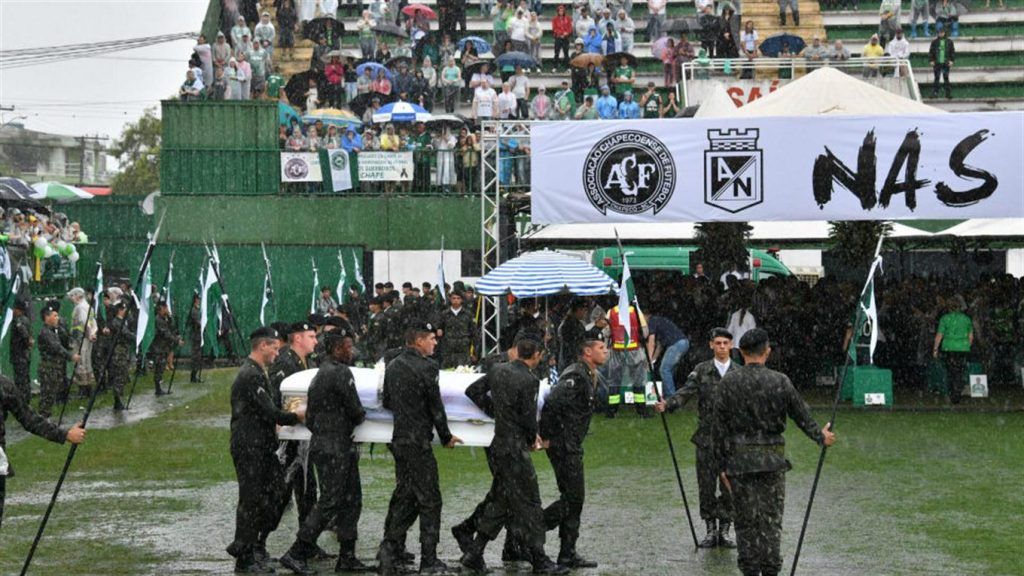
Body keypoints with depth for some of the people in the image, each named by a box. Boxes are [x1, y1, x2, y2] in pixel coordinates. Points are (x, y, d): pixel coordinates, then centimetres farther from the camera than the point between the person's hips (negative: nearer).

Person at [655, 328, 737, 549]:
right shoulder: (702, 371, 3)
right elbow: (685, 392, -7)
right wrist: (667, 404, -25)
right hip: (707, 437, 0)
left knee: (729, 487, 1)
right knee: (707, 485, 3)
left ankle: (724, 530, 13)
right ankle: (711, 530, 14)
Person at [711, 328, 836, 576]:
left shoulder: (728, 382, -3)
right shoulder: (780, 381, -3)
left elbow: (718, 428, -1)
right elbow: (802, 416, 7)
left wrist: (722, 465, 6)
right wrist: (821, 437, 26)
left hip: (738, 460, 0)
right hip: (772, 460, 0)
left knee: (746, 520, 6)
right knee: (771, 519, 5)